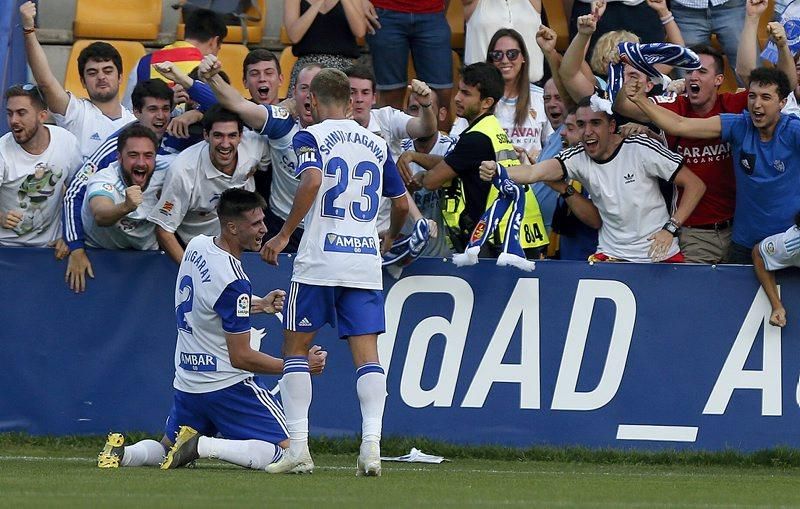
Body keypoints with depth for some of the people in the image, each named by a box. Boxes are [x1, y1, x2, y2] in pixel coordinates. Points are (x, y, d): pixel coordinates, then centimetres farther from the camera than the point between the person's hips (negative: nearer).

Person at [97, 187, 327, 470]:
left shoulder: (196, 246, 3)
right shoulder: (233, 282, -22)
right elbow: (240, 357, -18)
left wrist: (259, 305, 18)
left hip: (186, 380, 8)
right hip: (227, 383, -8)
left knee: (167, 449, 26)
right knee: (285, 451, -8)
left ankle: (123, 452, -4)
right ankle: (203, 446, -18)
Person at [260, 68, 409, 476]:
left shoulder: (311, 136, 0)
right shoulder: (377, 144, 15)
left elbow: (313, 181, -19)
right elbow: (401, 203, 19)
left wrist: (284, 235, -14)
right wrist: (390, 238, 40)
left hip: (320, 259, -4)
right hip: (366, 261, 4)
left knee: (296, 347, 7)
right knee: (367, 353, 1)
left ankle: (298, 446, 0)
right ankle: (371, 443, -14)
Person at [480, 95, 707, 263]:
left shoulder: (641, 149, -11)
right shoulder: (578, 158, -4)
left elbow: (695, 185, -7)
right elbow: (535, 172, -20)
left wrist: (671, 228, -16)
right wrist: (495, 171, -39)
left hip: (660, 256, -2)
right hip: (611, 255, 2)